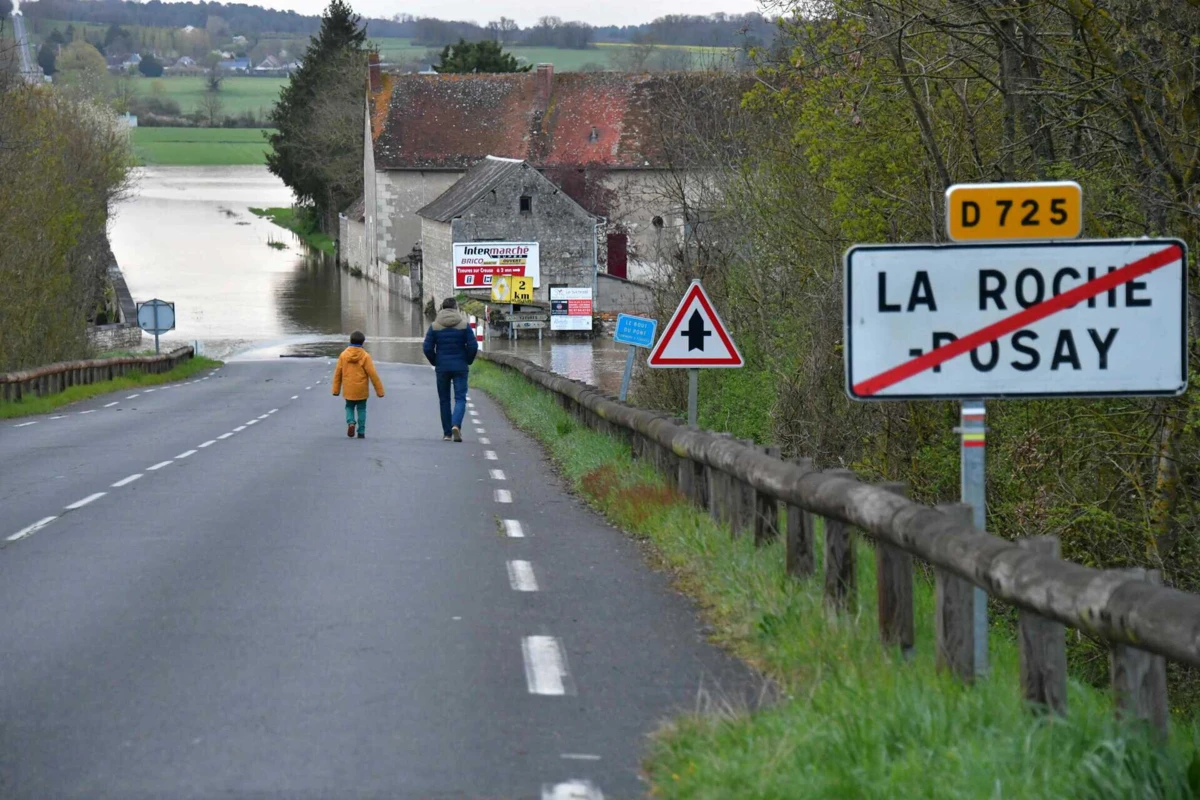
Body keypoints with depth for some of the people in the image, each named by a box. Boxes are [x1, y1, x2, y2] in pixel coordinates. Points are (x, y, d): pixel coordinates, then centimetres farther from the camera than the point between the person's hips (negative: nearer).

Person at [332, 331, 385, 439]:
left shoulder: (343, 355, -4)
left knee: (349, 407, 18)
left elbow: (337, 373, 0)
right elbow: (373, 374, -11)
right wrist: (379, 390, -4)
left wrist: (336, 389, 10)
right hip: (361, 390, -1)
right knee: (361, 409, 12)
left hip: (348, 390, 1)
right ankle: (361, 432, 9)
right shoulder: (365, 356, -12)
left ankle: (351, 422, -8)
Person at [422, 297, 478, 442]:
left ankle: (447, 433, 10)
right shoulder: (464, 325, -2)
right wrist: (467, 361, 9)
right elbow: (473, 346, -6)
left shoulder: (435, 326, 1)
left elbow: (428, 348, -3)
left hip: (442, 368, 1)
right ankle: (456, 425, -25)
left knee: (444, 400, 10)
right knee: (460, 398, 0)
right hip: (460, 367, -1)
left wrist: (435, 362, 11)